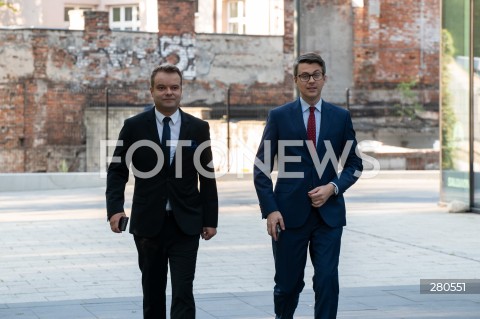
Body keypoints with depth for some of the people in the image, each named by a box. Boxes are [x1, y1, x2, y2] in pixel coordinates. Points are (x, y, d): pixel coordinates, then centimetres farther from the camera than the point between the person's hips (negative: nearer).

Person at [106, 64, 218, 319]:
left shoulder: (198, 128, 2)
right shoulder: (134, 126, -1)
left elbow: (207, 177, 5)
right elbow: (117, 170, -1)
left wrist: (210, 219, 3)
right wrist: (115, 208, -15)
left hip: (185, 224, -1)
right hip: (148, 223, 1)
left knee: (183, 291, -8)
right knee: (152, 290, 12)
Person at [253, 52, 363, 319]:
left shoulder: (341, 116, 6)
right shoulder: (279, 116, 2)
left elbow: (354, 164, 10)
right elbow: (262, 168, 0)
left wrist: (333, 187, -9)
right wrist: (270, 210, -9)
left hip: (329, 214, 1)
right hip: (290, 214, -1)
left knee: (328, 281, -6)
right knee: (288, 284, 8)